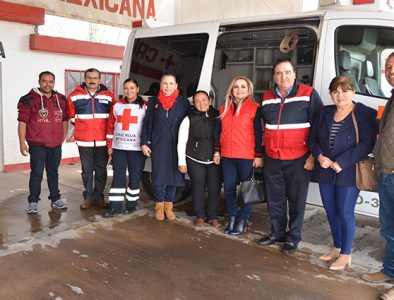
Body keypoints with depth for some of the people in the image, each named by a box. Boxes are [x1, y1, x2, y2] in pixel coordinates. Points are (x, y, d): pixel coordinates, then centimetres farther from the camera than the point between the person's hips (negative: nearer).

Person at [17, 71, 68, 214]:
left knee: (53, 172, 15)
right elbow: (22, 122, -8)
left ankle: (55, 199, 26)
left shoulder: (61, 99, 8)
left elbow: (64, 120, 17)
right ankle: (33, 202, 12)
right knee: (36, 174, 1)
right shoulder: (29, 99, -7)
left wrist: (63, 137, 11)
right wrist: (22, 143, -11)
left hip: (56, 145, 4)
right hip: (37, 145, -4)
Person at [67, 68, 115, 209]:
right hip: (84, 141, 0)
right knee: (87, 170, 6)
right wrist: (82, 127, 13)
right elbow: (71, 116, 15)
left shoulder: (108, 96, 3)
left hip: (102, 141, 0)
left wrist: (103, 129, 10)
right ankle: (88, 197, 17)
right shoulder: (75, 96, 3)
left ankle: (99, 196, 20)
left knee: (101, 170, 8)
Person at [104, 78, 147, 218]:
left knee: (134, 177, 4)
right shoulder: (116, 106, 9)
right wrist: (109, 145, 7)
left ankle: (131, 204, 18)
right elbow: (111, 127, 11)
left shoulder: (145, 106, 0)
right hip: (118, 147, 3)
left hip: (137, 148, -2)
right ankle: (115, 206, 8)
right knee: (118, 177, 2)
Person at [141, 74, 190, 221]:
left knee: (174, 175, 5)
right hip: (158, 145, 0)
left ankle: (169, 205, 21)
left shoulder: (183, 102, 2)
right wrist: (144, 143, 2)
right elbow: (147, 123, 7)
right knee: (159, 175, 3)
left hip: (177, 145, 0)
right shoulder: (153, 101, 6)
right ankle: (159, 205, 19)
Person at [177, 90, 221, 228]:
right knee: (198, 188, 4)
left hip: (215, 160, 1)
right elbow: (181, 142, 4)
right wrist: (181, 161, 0)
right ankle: (200, 216, 19)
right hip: (195, 160, -1)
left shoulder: (218, 117, 5)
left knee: (215, 188, 1)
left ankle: (213, 217, 16)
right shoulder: (189, 119, 3)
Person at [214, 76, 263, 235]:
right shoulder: (224, 108, 10)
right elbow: (219, 131, 15)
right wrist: (217, 151, 11)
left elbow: (258, 133, -4)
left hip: (247, 157, -4)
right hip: (227, 156, 4)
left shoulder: (254, 108, -3)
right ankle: (232, 217, 24)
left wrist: (258, 155, -7)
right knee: (229, 188, 9)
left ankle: (242, 220, 18)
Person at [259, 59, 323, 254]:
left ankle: (293, 237, 21)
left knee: (296, 201, 5)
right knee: (274, 200, 14)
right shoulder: (267, 97, 9)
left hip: (299, 160, -4)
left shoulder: (309, 94, -5)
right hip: (272, 160, 5)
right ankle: (277, 233, 31)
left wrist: (314, 155, -10)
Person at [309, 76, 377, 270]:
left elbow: (366, 145, -17)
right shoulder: (325, 114, 10)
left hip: (349, 173, -6)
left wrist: (341, 163, -20)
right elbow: (313, 138, 10)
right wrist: (320, 156, -9)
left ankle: (345, 254, 18)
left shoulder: (365, 114, -8)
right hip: (325, 172, 6)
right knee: (331, 211, 14)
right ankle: (337, 248, 32)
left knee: (345, 213, 1)